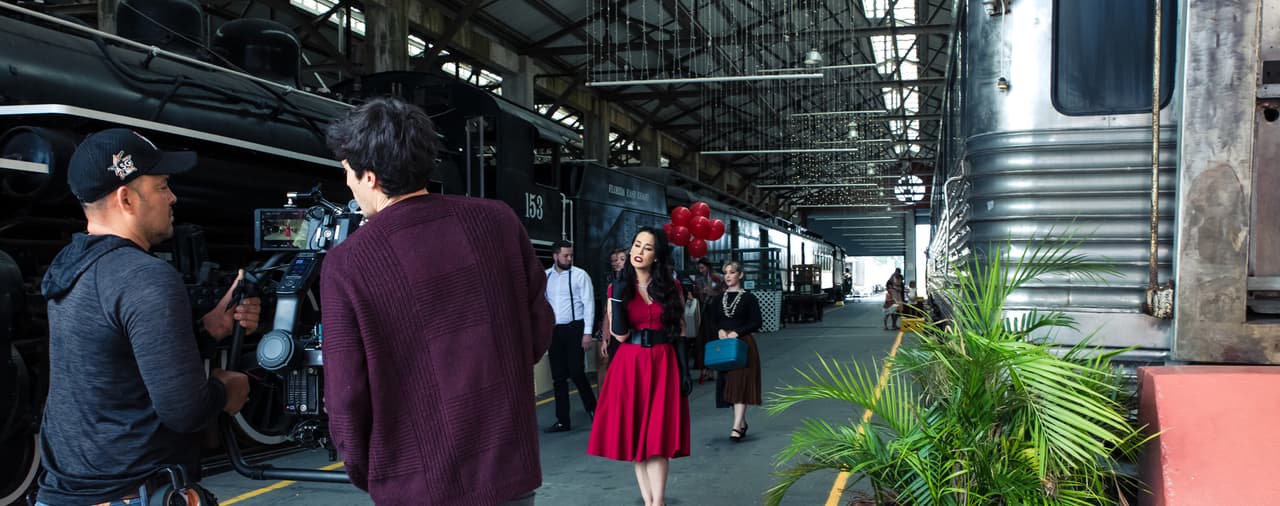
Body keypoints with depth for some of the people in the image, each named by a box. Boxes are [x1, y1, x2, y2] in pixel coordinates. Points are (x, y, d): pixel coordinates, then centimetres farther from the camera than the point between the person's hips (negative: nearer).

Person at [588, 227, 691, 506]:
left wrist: (683, 369, 2)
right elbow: (620, 335, -3)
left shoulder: (671, 287, 5)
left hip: (664, 364, -1)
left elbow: (681, 329, 9)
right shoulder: (619, 288, 4)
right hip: (630, 363, 1)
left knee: (658, 434, -3)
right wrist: (616, 302, -17)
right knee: (634, 432, 2)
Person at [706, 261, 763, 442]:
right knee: (728, 384, 7)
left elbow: (756, 323, -5)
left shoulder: (749, 298, -1)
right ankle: (742, 422, 21)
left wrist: (736, 332, -16)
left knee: (740, 383, -13)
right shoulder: (718, 299, 12)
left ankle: (737, 427, -19)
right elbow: (713, 321, 13)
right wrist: (720, 331, -8)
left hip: (743, 344, -5)